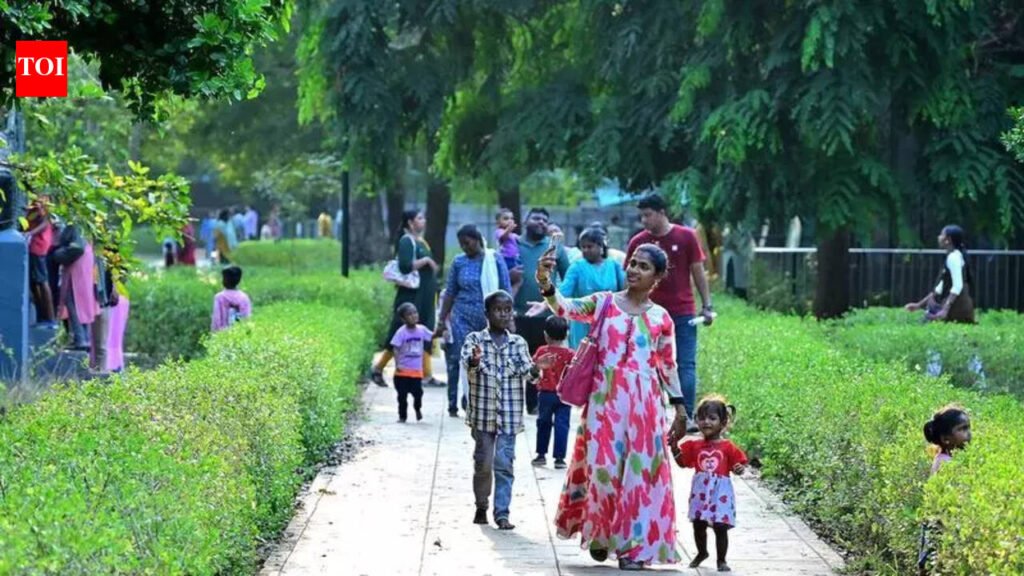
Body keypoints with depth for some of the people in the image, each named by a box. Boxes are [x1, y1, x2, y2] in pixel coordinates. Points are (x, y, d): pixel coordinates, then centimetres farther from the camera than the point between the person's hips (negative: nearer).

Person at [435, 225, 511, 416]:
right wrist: (441, 321, 10)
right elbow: (450, 293, 11)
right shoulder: (459, 262, 6)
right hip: (462, 318, 1)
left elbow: (506, 292, 4)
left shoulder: (495, 260, 2)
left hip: (488, 319, -1)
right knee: (457, 359, -6)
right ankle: (453, 405, -2)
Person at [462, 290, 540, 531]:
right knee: (483, 463, 5)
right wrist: (473, 361, -43)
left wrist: (534, 369, -29)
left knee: (504, 463, -4)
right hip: (482, 413, -1)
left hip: (510, 415, 1)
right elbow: (467, 360, -19)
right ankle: (481, 507, 24)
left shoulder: (518, 343, 7)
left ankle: (502, 513, -2)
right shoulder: (475, 339, -1)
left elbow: (525, 368, -5)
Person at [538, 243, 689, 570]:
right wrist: (547, 284, -32)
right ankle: (598, 532, 19)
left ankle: (631, 545, 7)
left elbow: (668, 366, 12)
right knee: (603, 465, -4)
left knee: (639, 469, -1)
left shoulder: (661, 318, 7)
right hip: (605, 397, -1)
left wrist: (679, 407, 10)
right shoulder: (603, 303, 3)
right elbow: (565, 308, -13)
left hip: (644, 402, 1)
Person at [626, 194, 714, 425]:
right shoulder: (638, 242, 1)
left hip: (683, 313, -1)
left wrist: (707, 306, 0)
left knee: (686, 366, -4)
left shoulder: (686, 237, -1)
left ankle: (687, 417, -2)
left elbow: (698, 272, 4)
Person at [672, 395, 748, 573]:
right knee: (698, 525, 11)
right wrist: (674, 446, 1)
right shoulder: (695, 446, 7)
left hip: (720, 491, -3)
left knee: (720, 526, -4)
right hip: (700, 491, 3)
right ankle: (701, 553, 35)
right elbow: (682, 462, 12)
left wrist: (739, 469, -22)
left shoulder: (728, 447, -2)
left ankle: (721, 560, 10)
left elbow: (738, 464, 0)